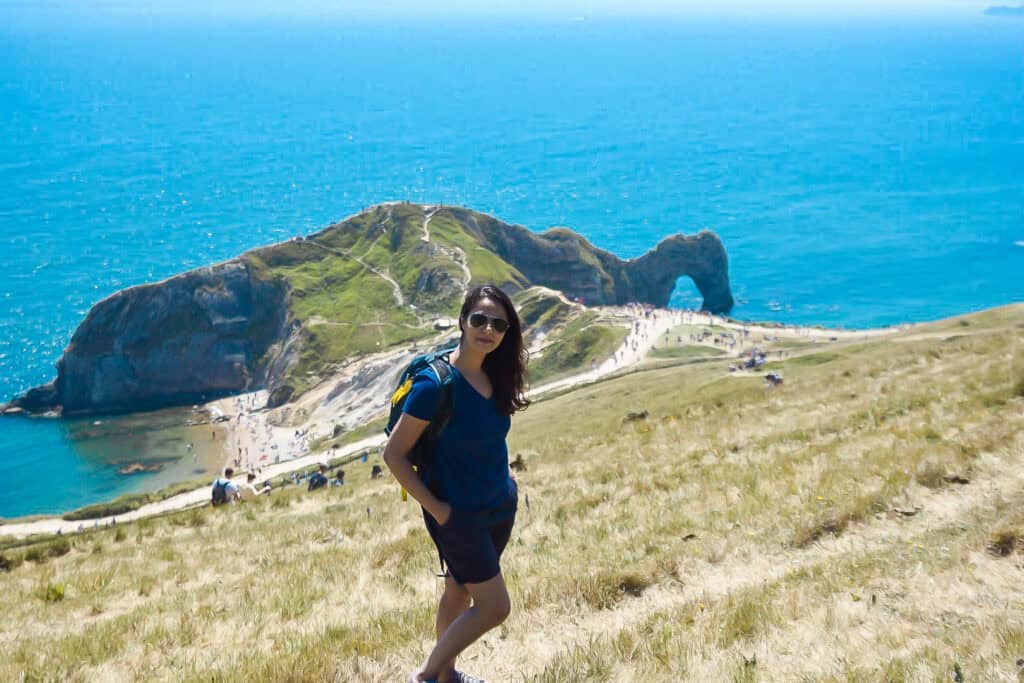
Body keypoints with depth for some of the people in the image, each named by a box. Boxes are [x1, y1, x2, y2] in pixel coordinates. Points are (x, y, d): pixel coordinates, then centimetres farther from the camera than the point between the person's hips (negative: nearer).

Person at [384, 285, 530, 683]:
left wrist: (502, 475, 7)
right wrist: (435, 508, -17)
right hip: (458, 514, -7)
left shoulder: (495, 376, -2)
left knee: (459, 591, 21)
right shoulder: (435, 383, -24)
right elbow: (394, 455, -20)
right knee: (494, 606, -1)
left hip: (501, 506, 7)